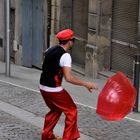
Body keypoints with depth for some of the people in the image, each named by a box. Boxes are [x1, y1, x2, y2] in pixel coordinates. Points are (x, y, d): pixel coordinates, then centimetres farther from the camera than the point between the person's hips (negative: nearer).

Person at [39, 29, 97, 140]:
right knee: (71, 111, 4)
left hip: (43, 87, 8)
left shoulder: (50, 50, 6)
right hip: (54, 90, -8)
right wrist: (85, 84, -20)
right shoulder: (65, 56, -19)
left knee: (56, 110, 26)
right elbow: (68, 78, -25)